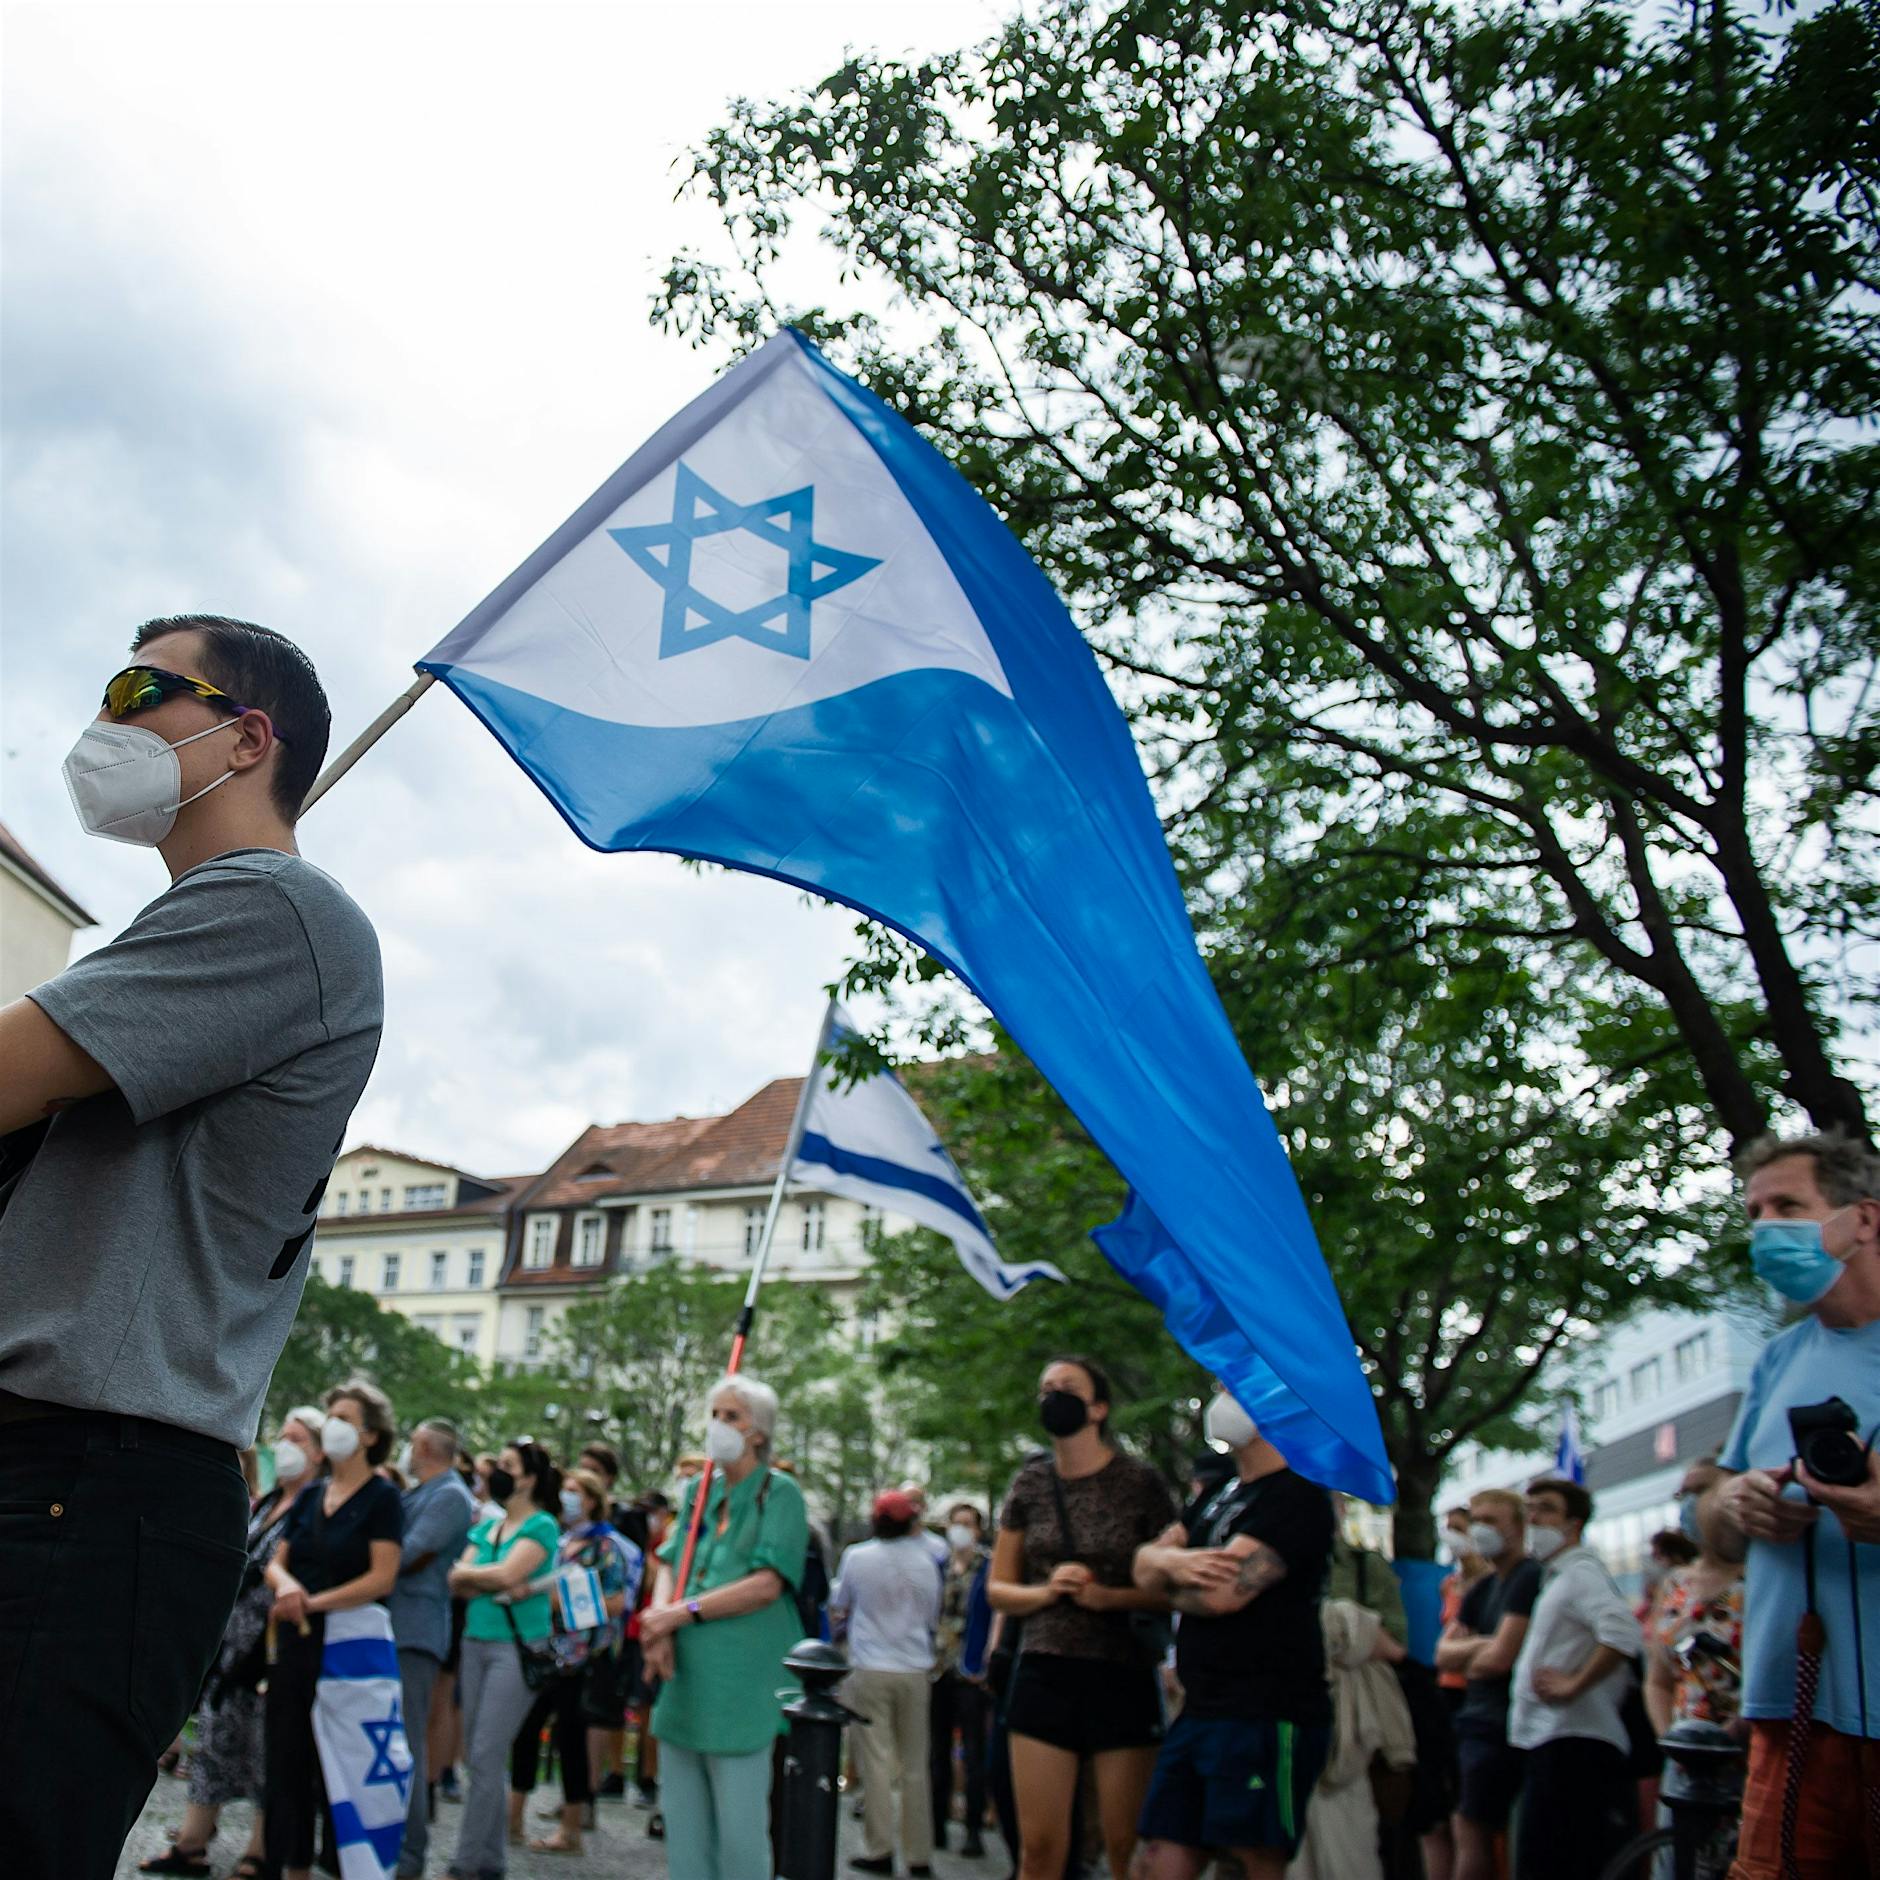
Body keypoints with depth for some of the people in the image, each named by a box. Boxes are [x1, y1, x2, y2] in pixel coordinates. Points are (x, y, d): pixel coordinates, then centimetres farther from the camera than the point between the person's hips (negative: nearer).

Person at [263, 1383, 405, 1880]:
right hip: (296, 1643, 6)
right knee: (288, 1762, 9)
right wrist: (285, 1584, -14)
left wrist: (315, 1602, -18)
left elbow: (382, 1578, -15)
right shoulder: (310, 1498, 13)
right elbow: (275, 1563, 9)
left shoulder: (382, 1497, -6)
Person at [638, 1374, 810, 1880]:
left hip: (742, 1681, -6)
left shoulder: (779, 1493, -4)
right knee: (681, 1818, 11)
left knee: (738, 1829, -3)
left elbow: (767, 1584, -13)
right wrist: (659, 1621, -9)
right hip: (684, 1674, 7)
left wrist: (682, 1611, -14)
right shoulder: (699, 1491, 16)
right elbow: (669, 1563, 11)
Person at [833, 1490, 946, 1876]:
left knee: (876, 1761, 1)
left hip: (870, 1670, -2)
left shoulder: (857, 1557, -4)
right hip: (915, 1671, 2)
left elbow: (838, 1607, 11)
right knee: (915, 1764, 8)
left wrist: (841, 1626, 32)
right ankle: (919, 1853, 12)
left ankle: (879, 1850, 1)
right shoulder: (924, 1561, 0)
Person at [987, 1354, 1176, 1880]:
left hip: (1122, 1678, -3)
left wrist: (1109, 1596, -16)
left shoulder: (1140, 1483, -4)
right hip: (1043, 1674, 3)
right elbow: (998, 1589, 12)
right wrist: (1047, 1591, -7)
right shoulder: (1029, 1485, 7)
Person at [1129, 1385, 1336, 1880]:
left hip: (1265, 1715, -8)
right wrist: (1171, 1560, -11)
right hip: (1200, 1711, 8)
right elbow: (1144, 1563, 13)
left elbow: (1223, 1592, -20)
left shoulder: (1298, 1496, -10)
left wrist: (1169, 1582, 2)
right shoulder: (1221, 1496, 19)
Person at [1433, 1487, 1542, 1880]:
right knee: (1466, 1830, 11)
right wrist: (1481, 1645, -7)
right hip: (1477, 1720, 9)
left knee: (1473, 1835, -9)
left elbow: (1500, 1658, -19)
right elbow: (1443, 1655, 11)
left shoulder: (1529, 1579, -12)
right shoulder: (1484, 1587, 16)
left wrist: (1468, 1660, 1)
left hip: (1501, 1726, -9)